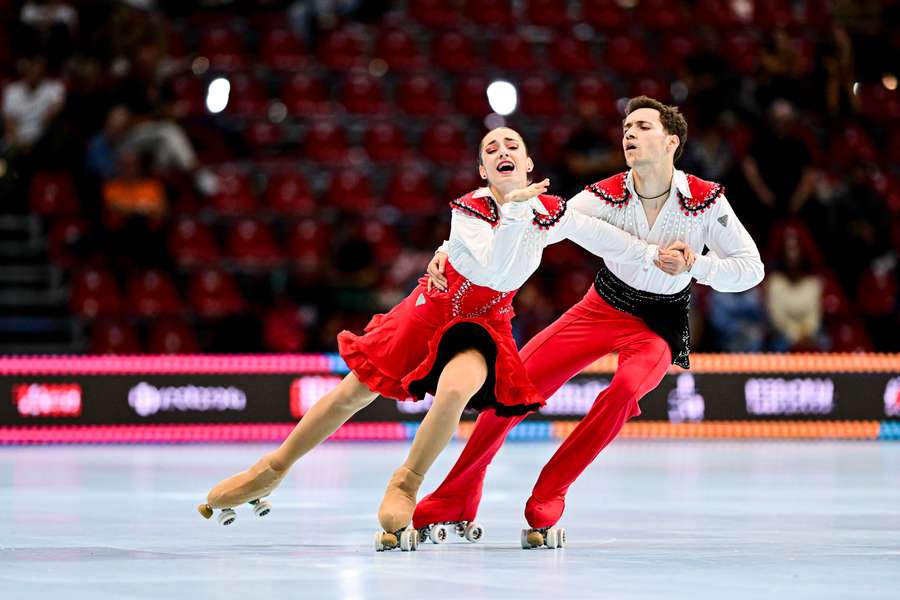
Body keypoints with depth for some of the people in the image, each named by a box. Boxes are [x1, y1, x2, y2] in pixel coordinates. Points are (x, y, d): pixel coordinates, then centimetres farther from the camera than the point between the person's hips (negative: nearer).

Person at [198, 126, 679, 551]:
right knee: (354, 392, 3)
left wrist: (651, 254, 10)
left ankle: (404, 487, -13)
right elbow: (494, 271, -33)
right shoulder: (468, 209, -19)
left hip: (485, 324, 1)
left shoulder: (549, 212, -10)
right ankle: (272, 470, 20)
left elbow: (596, 233, 7)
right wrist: (511, 212, -42)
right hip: (433, 308, -1)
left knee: (454, 392, -32)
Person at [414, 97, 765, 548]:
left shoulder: (706, 202, -17)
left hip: (659, 326, -2)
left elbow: (751, 268, -10)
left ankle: (544, 507, -22)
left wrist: (694, 265, -28)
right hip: (601, 308, 2)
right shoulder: (607, 196, -16)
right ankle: (453, 503, 10)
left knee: (625, 389, -33)